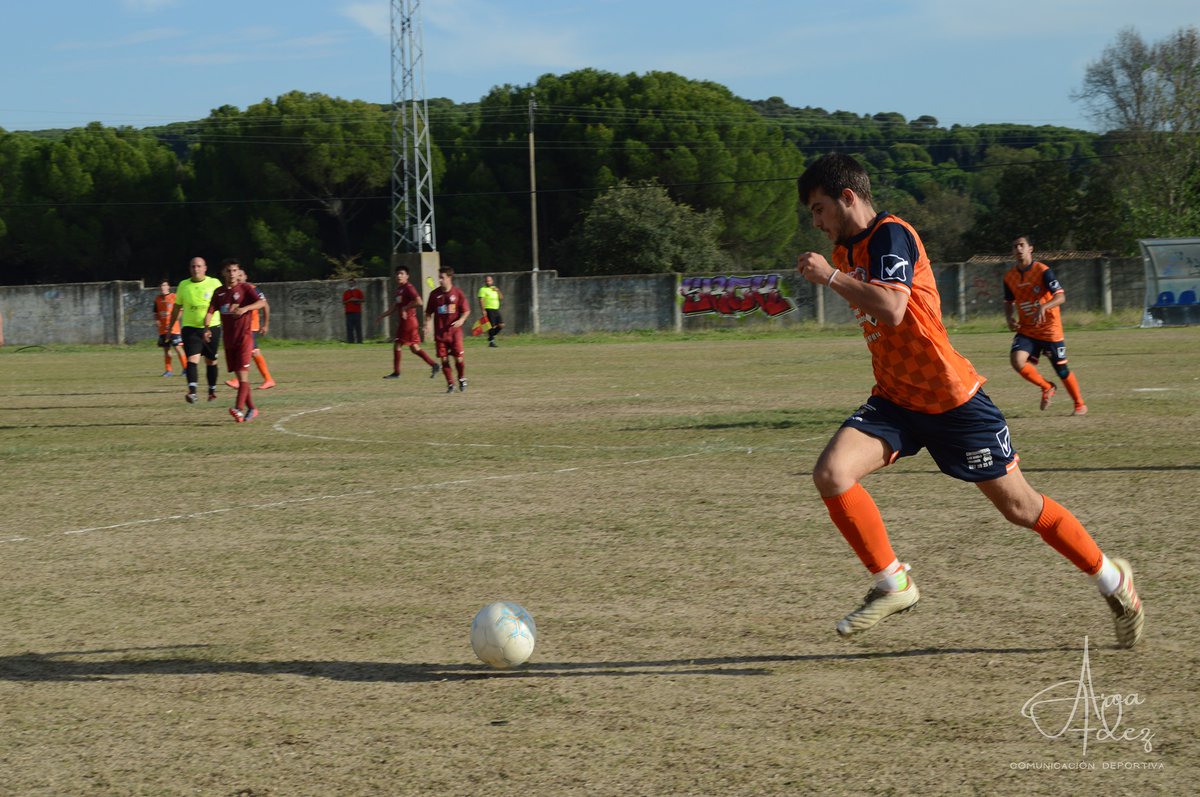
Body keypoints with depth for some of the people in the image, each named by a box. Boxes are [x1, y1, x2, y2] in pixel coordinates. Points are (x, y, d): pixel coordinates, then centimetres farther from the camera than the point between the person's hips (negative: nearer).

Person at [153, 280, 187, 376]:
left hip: (174, 328, -5)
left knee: (178, 347, -8)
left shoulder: (174, 297, -4)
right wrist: (157, 321, -1)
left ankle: (185, 368, -2)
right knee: (166, 349, 7)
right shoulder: (157, 299, 11)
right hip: (162, 329, 5)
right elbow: (156, 314, 19)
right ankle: (168, 370, 12)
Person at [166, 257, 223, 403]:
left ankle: (212, 391, 25)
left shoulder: (214, 283, 1)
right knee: (192, 359, -16)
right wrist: (170, 327, 16)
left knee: (211, 361, 9)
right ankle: (192, 392, -26)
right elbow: (177, 307, 15)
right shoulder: (183, 285, 7)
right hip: (190, 328, 0)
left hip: (211, 327, 0)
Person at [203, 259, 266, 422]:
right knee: (239, 376, 8)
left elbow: (262, 302, -16)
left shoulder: (245, 288, -4)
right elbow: (210, 312, 4)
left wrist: (244, 308, -32)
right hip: (229, 339, 5)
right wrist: (207, 328, -15)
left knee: (243, 373, -13)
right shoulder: (219, 292, 9)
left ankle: (239, 409, -22)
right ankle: (251, 409, 18)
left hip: (244, 336, -5)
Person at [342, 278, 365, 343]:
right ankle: (350, 341, -3)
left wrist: (357, 300, -10)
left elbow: (364, 299, 5)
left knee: (358, 327, -3)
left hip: (357, 312, -1)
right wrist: (349, 300, -9)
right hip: (349, 312, 1)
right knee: (349, 328, -4)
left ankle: (359, 341, -1)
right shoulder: (346, 292, 12)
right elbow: (343, 302, 7)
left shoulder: (358, 292, 9)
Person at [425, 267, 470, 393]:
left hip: (455, 331, -2)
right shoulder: (434, 294, 3)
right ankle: (450, 384, 13)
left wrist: (461, 320, -16)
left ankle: (462, 379, 21)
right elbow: (429, 312, 9)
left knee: (459, 358, -4)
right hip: (440, 332, 2)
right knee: (444, 359, 0)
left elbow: (466, 311, 3)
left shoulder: (457, 293, -2)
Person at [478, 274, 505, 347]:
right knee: (492, 326, -9)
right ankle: (491, 341, 0)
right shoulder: (483, 289, -3)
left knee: (501, 325, 1)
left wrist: (498, 291, -1)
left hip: (496, 309, 7)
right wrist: (483, 310, -20)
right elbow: (481, 300, -10)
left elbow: (501, 297, 16)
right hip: (489, 310, -7)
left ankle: (492, 336, 18)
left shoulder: (494, 289, 18)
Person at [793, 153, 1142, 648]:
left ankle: (1113, 580, 24)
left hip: (952, 400, -7)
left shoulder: (891, 235, -16)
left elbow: (891, 309, -32)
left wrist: (829, 276, -25)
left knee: (1019, 506, 3)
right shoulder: (847, 249, 11)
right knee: (831, 474, -18)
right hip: (894, 401, 7)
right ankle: (893, 584, -4)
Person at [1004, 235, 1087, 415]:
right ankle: (1047, 388, 6)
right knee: (1017, 360, -20)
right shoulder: (1010, 277, 2)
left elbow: (1061, 297, -22)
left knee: (1062, 370, 3)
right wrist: (1009, 318, -4)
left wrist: (1043, 307, -40)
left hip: (1050, 330, -4)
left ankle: (1080, 405, 25)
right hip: (1026, 330, 4)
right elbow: (1008, 302, 17)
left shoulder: (1043, 271, -14)